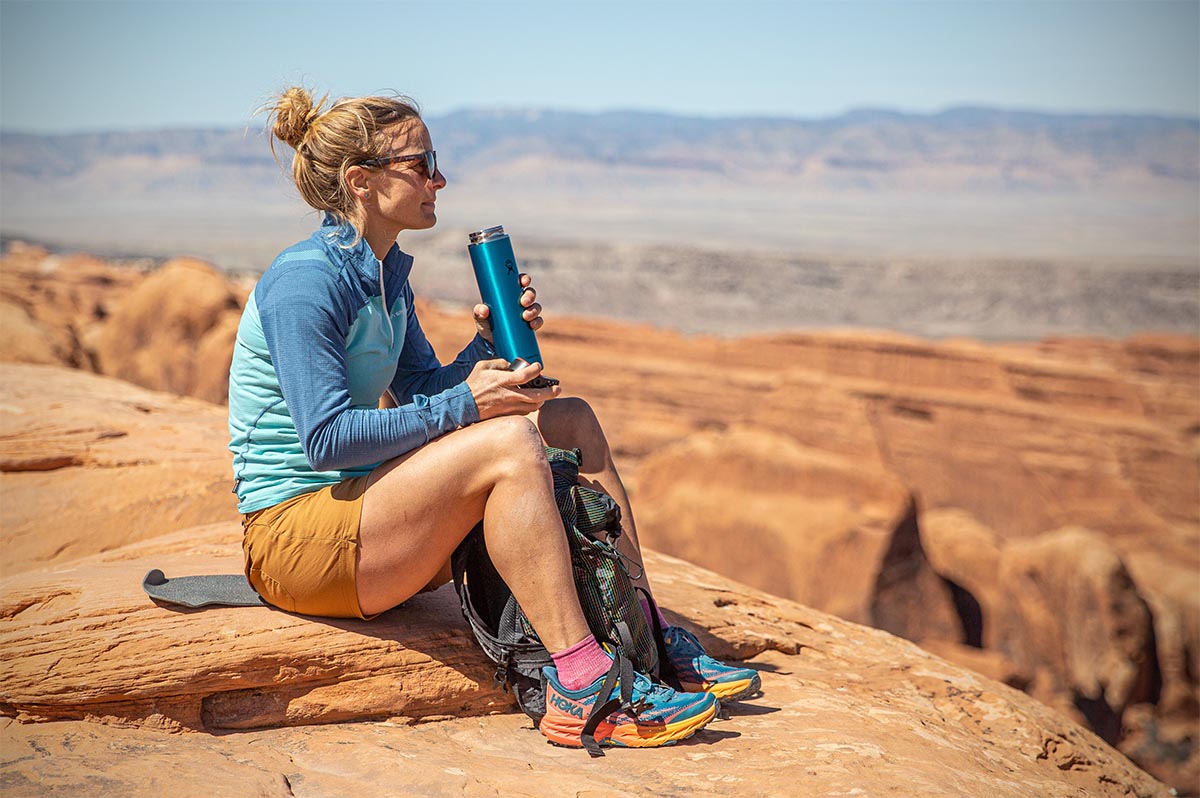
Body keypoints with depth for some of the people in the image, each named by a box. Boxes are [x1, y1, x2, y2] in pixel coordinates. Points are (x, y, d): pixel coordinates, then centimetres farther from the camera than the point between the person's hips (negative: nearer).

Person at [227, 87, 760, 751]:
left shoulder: (385, 274, 12)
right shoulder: (303, 281, -17)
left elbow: (424, 393, 13)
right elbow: (326, 439, -23)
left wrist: (491, 342, -4)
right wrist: (464, 406, -23)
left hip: (360, 505, 9)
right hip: (292, 534, -9)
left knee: (571, 421, 2)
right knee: (509, 442, -29)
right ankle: (582, 689, -28)